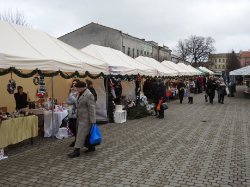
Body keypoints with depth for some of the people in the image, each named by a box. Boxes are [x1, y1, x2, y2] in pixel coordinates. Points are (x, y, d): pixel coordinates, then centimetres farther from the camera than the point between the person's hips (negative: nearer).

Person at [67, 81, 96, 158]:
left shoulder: (89, 95, -17)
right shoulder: (81, 94, 12)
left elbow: (92, 108, -19)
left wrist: (93, 121, -19)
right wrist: (77, 116, 18)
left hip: (86, 118, -9)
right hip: (80, 117, 9)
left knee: (81, 133, -8)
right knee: (87, 133, 15)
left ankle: (77, 151, -6)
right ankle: (92, 147, 27)